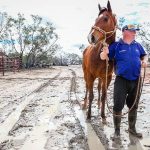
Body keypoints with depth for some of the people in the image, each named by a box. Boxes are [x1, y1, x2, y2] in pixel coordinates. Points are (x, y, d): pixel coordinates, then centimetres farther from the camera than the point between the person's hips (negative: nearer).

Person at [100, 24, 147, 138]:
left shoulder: (137, 45, 7)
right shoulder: (116, 45, -4)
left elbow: (144, 55, 21)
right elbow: (103, 57, -6)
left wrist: (144, 61, -2)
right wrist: (105, 53, -30)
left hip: (136, 80, 4)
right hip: (121, 80, -4)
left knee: (134, 106, 15)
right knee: (118, 106, 0)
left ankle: (132, 128, 33)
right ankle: (117, 130, 18)